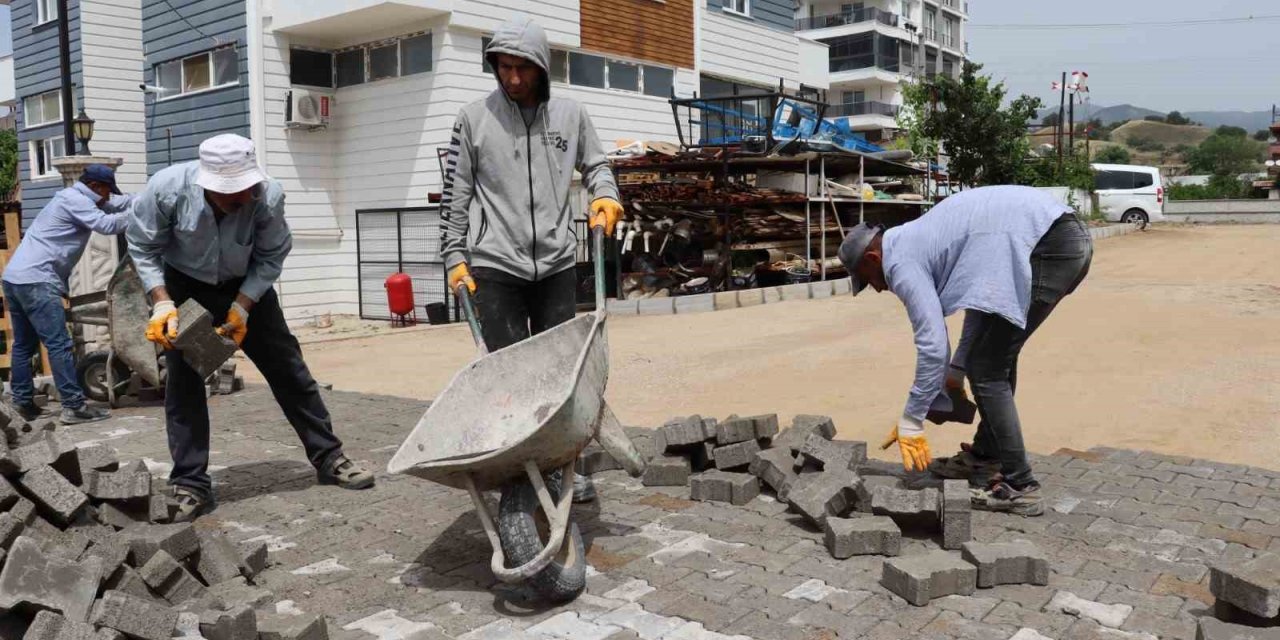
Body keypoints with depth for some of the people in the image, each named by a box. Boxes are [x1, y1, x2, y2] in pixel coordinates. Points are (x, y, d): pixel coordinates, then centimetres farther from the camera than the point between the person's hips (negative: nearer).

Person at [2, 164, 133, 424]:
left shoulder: (73, 198, 21)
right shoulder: (75, 200, -9)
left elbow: (117, 203, 22)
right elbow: (107, 224, -20)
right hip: (35, 281, -11)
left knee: (24, 345, 15)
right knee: (59, 344, -12)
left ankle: (23, 403, 21)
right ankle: (74, 406, -13)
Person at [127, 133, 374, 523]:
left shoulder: (268, 197, -30)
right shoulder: (166, 189, -29)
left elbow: (270, 258, -15)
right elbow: (143, 249, -14)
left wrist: (242, 307, -24)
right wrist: (162, 303, -24)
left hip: (244, 284, 1)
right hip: (181, 283, 0)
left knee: (286, 365, 0)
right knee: (182, 380, -7)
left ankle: (329, 458, 11)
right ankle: (190, 486, 2)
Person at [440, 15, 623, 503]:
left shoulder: (570, 115, 7)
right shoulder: (474, 118, 2)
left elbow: (595, 164, 19)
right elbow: (455, 193, 5)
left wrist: (605, 197, -3)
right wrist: (455, 257, 1)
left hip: (557, 263, 2)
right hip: (495, 265, -2)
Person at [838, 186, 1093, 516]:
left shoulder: (901, 261, -3)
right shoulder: (921, 239, 26)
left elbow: (932, 344, -10)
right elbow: (981, 301, 34)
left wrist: (910, 423, -2)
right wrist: (956, 370, 37)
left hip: (1046, 246, -10)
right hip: (1070, 237, 10)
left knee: (986, 371, -1)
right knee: (997, 356, 21)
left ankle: (1018, 486, 4)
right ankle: (984, 456, 32)